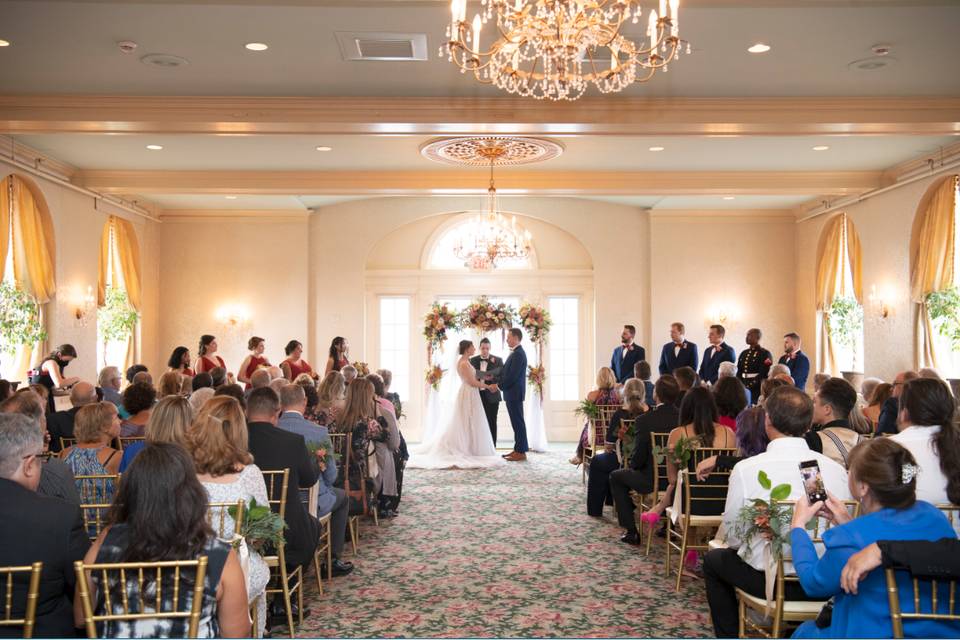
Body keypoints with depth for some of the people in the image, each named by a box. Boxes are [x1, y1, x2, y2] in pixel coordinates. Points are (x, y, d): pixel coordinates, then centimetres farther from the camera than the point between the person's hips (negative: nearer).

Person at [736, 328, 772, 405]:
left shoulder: (765, 354, -5)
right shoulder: (744, 353, 15)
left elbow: (763, 375, -12)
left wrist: (750, 387, -17)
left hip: (756, 390, -6)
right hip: (743, 389, 6)